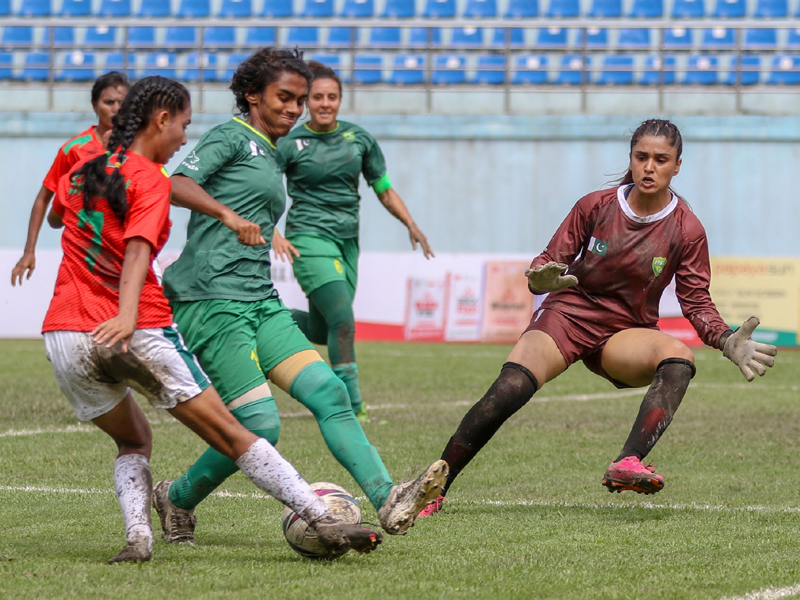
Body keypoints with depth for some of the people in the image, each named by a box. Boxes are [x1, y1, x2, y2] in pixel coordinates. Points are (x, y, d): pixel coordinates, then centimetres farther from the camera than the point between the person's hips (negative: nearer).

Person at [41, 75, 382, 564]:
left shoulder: (82, 171, 14)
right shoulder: (150, 180, -5)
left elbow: (55, 217, 36)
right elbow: (136, 252, -22)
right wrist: (126, 315, -35)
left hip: (64, 336, 6)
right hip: (138, 334, -6)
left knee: (133, 441, 25)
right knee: (231, 435, 1)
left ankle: (138, 534, 0)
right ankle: (324, 520, -2)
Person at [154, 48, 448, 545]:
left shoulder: (271, 155, 25)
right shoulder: (231, 137, -2)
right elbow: (178, 185, -20)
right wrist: (228, 215, -35)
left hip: (260, 300, 9)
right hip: (213, 299, -9)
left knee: (329, 393, -9)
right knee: (260, 426, -12)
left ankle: (389, 502, -19)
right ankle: (177, 499, 11)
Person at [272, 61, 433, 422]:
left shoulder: (359, 139, 7)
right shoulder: (291, 144, -5)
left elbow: (384, 190, 15)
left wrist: (411, 226, 1)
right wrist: (272, 234, -23)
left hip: (347, 241, 6)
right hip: (310, 238, -5)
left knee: (321, 331, 6)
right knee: (343, 322, -18)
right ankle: (351, 406, -12)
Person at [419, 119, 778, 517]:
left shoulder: (686, 230, -4)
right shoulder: (597, 206, -3)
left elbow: (697, 302, -2)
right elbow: (550, 262, -1)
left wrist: (727, 342, -21)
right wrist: (541, 278, -26)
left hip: (624, 334, 1)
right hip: (567, 315, -1)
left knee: (679, 359, -33)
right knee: (509, 390, -27)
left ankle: (626, 465, -48)